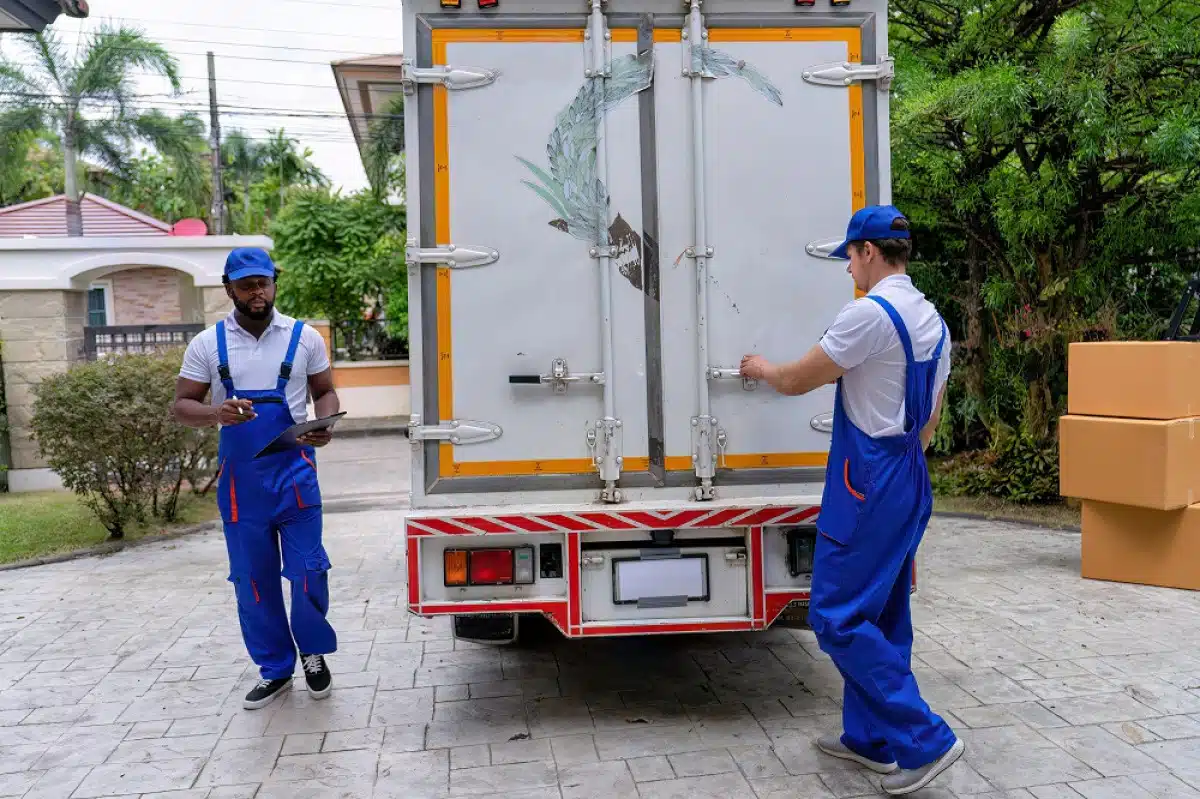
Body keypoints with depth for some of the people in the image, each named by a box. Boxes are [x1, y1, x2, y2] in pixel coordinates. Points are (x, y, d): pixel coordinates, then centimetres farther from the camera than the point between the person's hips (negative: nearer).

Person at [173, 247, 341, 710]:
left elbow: (324, 392, 10)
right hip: (240, 479, 1)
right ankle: (275, 669, 25)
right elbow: (181, 406, 4)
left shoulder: (304, 337, 1)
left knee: (308, 572, 0)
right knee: (251, 580, 9)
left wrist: (324, 425, -12)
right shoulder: (207, 344, 2)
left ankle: (313, 654, 25)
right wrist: (216, 413, -18)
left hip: (294, 473, -1)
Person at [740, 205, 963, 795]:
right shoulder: (932, 320, 12)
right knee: (881, 617, 16)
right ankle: (870, 738, 25)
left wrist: (762, 369, 10)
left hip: (867, 485, -10)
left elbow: (797, 381, -10)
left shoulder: (870, 313, -17)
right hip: (910, 482, 10)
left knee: (838, 618, -4)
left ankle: (925, 740, -2)